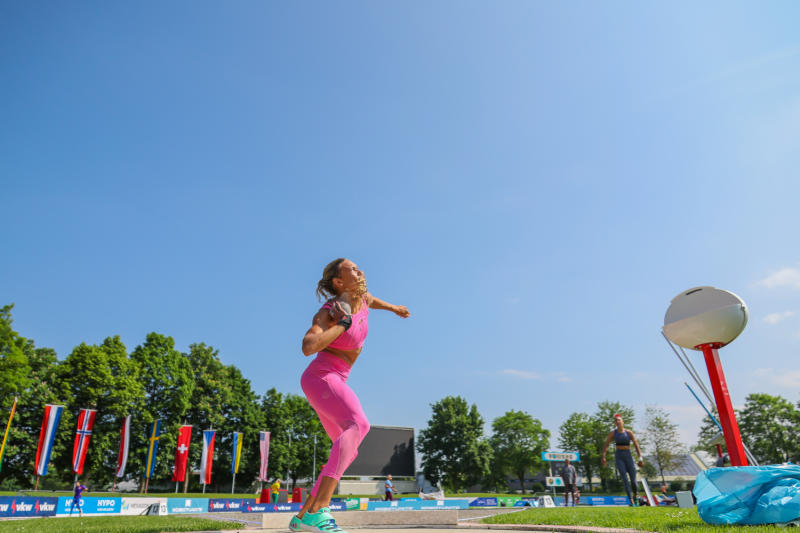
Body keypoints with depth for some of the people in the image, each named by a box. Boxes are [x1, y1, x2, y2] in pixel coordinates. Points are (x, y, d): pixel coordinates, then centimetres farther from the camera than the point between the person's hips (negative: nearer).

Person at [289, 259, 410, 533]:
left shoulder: (361, 298, 6)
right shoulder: (329, 312, -16)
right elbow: (308, 347, -34)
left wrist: (393, 307, 49)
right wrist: (343, 323, -26)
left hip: (335, 382, 10)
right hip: (320, 377, -10)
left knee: (347, 451, 9)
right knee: (358, 424, -33)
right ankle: (319, 511, -41)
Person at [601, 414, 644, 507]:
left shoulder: (629, 432, 1)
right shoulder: (613, 433, 3)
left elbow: (636, 445, 0)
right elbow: (606, 445, 7)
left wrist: (640, 458, -9)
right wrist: (603, 456, -4)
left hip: (628, 456, 0)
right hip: (618, 457, 0)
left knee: (633, 480, -2)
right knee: (625, 479, -14)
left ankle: (635, 495, 28)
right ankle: (631, 500, -11)